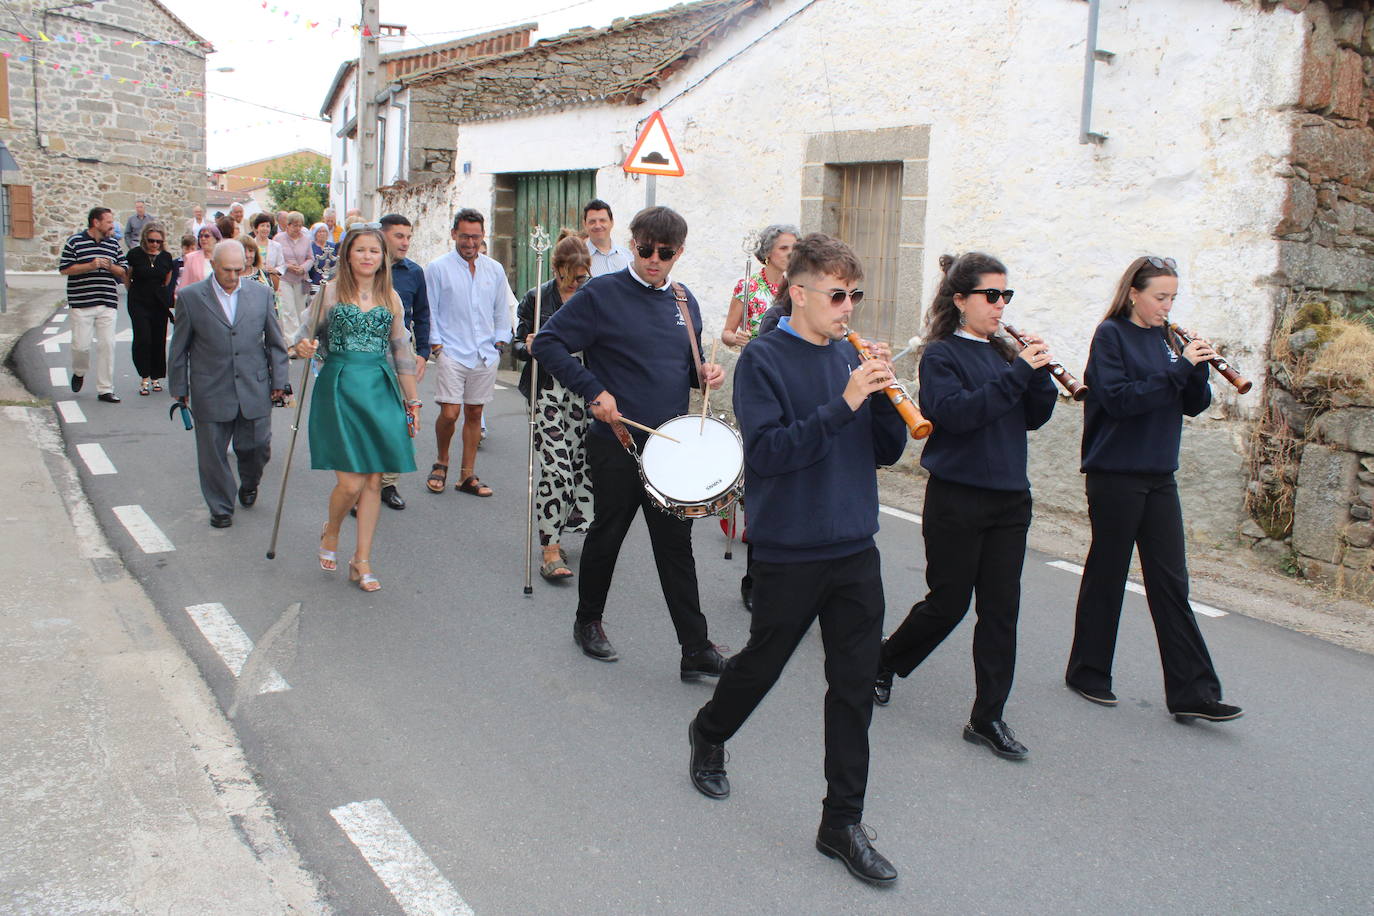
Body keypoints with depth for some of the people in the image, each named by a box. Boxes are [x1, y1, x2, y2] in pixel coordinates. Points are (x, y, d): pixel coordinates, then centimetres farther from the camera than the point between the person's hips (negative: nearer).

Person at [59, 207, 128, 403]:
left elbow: (124, 272, 13)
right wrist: (90, 266, -14)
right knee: (81, 345, -4)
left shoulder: (114, 244, 11)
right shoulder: (75, 242, -1)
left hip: (108, 304, 3)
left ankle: (105, 390, 6)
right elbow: (64, 269, -5)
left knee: (107, 346, 0)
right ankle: (79, 372, 29)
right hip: (81, 304, -3)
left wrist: (110, 266, -7)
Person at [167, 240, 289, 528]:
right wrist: (179, 388, 5)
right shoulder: (190, 297, -2)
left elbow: (275, 341, 9)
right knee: (213, 454, 6)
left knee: (257, 447, 8)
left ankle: (249, 485, 40)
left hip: (254, 390, 1)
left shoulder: (261, 293, 3)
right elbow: (179, 348, 4)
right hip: (210, 393, -1)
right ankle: (221, 509, 23)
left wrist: (278, 381, 6)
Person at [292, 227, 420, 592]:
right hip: (340, 387, -3)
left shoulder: (390, 297, 10)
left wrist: (411, 400, 14)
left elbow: (402, 350, 13)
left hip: (380, 389, 3)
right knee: (351, 482, -9)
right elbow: (309, 332, 4)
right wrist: (303, 346, -21)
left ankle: (362, 561, 13)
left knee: (374, 481, 3)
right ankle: (330, 533, 23)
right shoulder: (330, 291, 2)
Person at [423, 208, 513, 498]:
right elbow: (429, 311, 3)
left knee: (474, 413, 6)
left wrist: (500, 341, 10)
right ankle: (441, 462, 15)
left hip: (485, 355, 3)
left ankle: (467, 476, 14)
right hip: (452, 353, -3)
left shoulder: (495, 270, 12)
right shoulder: (437, 268, 1)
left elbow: (502, 311, 19)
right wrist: (436, 343, -3)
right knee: (449, 412, -11)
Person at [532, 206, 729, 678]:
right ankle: (588, 622, 33)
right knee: (607, 534, 11)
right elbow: (547, 343, -9)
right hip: (617, 444, -4)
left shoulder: (684, 301, 10)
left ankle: (696, 649, 10)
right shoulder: (602, 293, -8)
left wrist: (704, 372, -1)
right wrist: (594, 391, -17)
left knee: (677, 545, 6)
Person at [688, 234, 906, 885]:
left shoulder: (850, 356, 6)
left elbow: (888, 451, 6)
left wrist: (884, 396, -12)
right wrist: (842, 405, -27)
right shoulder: (763, 361, -10)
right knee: (761, 665, 14)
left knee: (855, 687, 6)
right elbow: (767, 452, -21)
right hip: (790, 553, -5)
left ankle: (842, 822, 19)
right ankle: (709, 736, 45)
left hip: (856, 550, 5)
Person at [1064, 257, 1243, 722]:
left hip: (1159, 476, 6)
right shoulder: (1111, 335, -6)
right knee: (1107, 574, 5)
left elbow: (1193, 406, 9)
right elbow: (1118, 398, -20)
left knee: (1171, 581, 4)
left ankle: (1192, 692, 5)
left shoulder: (1165, 339, 11)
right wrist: (1178, 368, -21)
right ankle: (1088, 673, 20)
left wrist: (1197, 369, -9)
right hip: (1115, 475, -6)